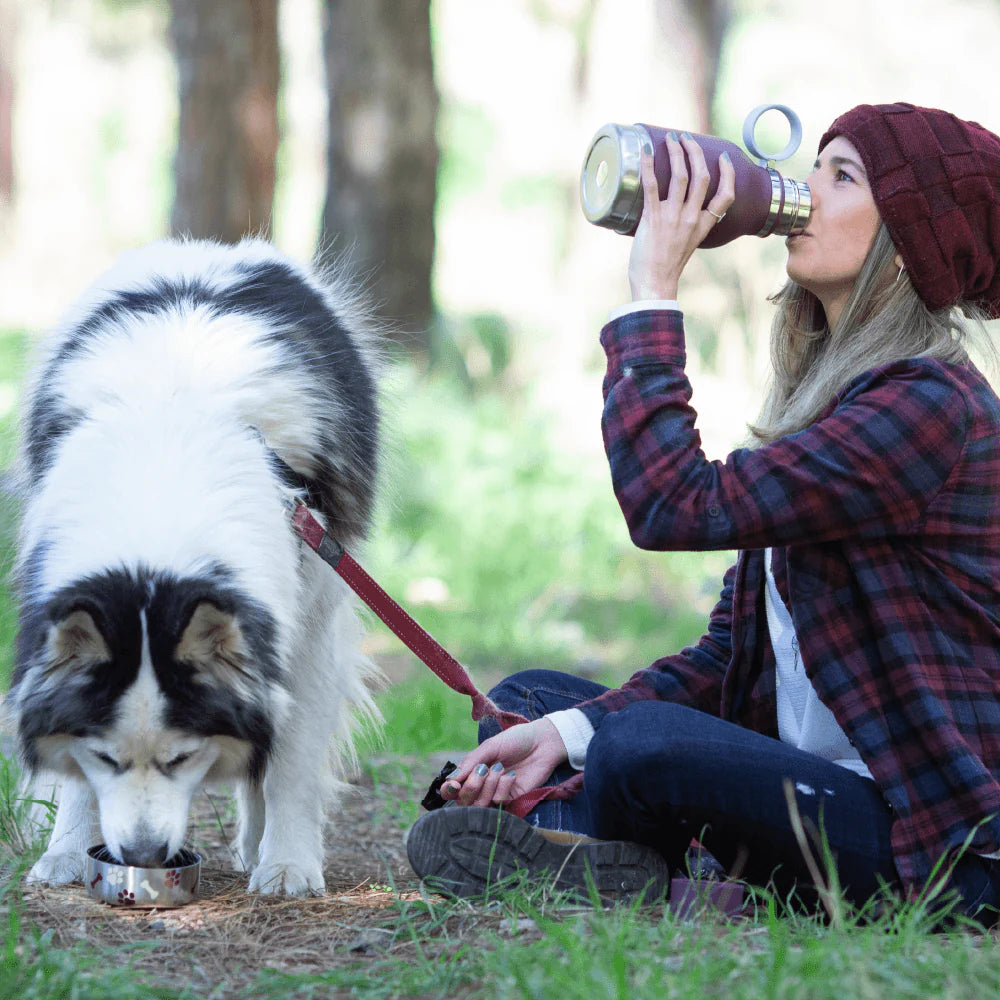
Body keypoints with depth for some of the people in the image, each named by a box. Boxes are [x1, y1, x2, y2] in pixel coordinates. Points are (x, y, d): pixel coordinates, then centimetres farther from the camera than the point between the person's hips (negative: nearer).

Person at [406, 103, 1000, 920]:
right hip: (805, 783, 9)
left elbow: (676, 506, -26)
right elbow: (729, 652, 10)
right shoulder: (820, 400, 13)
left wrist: (653, 291, -17)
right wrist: (570, 730, -5)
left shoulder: (930, 402, -17)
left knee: (647, 743, -31)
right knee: (529, 699, 11)